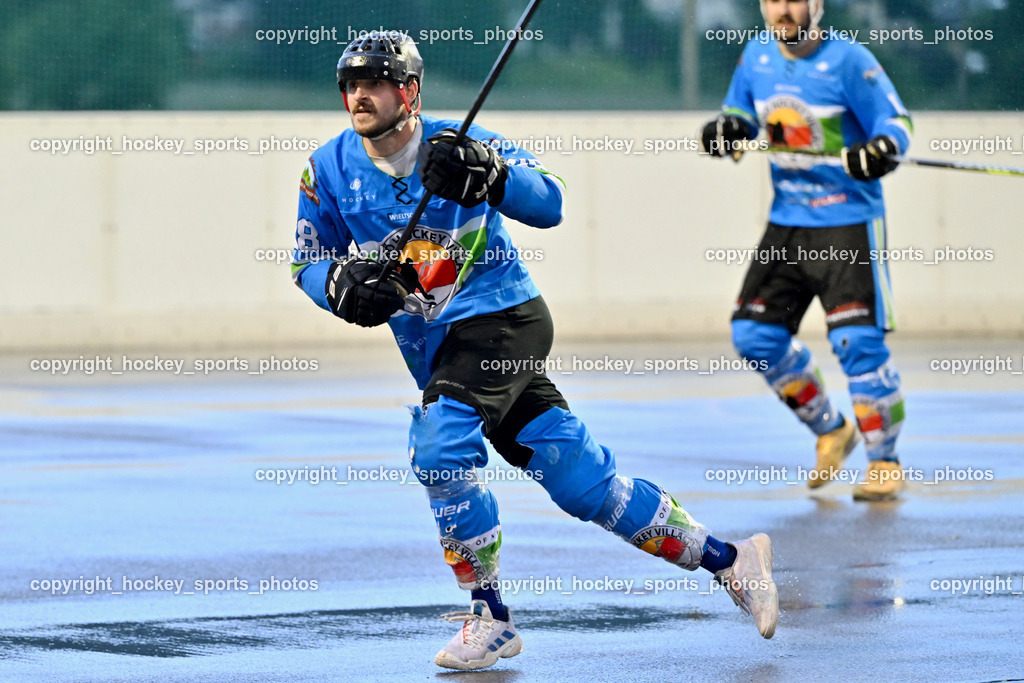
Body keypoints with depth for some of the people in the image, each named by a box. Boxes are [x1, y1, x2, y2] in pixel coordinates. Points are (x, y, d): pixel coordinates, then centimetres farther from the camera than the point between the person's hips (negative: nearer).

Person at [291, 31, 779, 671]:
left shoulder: (459, 144, -11)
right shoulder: (330, 169, 1)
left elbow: (549, 203, -18)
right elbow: (307, 263, 6)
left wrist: (490, 176, -36)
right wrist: (341, 283, -16)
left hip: (503, 319, -5)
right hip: (438, 349, 5)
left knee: (439, 445, -26)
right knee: (584, 480, 4)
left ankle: (490, 617, -13)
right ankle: (728, 560, 15)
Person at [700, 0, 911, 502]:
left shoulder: (848, 60, -12)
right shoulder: (757, 55, 5)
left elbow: (895, 122, -12)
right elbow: (740, 112, 18)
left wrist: (881, 149, -34)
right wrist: (728, 128, -5)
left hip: (849, 222, -6)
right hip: (787, 222, 7)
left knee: (857, 340, -14)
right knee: (755, 336, 4)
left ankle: (884, 462, 0)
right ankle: (831, 431, 24)